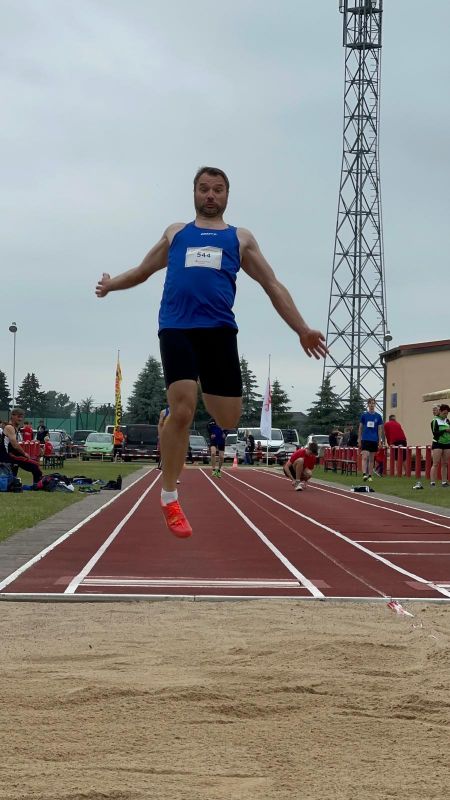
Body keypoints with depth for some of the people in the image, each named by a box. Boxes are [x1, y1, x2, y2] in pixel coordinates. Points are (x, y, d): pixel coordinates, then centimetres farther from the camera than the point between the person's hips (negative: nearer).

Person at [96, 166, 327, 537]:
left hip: (219, 330, 1)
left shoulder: (240, 238, 19)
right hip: (177, 328, -1)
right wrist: (112, 284, 18)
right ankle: (169, 497, -4)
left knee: (229, 421, -3)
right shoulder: (175, 232, 22)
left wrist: (302, 330, 9)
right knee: (182, 411, -17)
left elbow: (273, 285, 16)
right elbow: (143, 270, 33)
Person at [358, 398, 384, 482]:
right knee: (365, 457, -14)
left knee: (371, 459, 7)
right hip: (365, 439, -2)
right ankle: (364, 474, -20)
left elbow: (380, 429, 7)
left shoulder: (378, 416, 5)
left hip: (374, 440, 2)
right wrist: (359, 440, 3)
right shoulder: (364, 415, 3)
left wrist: (380, 441, 1)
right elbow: (360, 428, 7)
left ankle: (370, 476, 12)